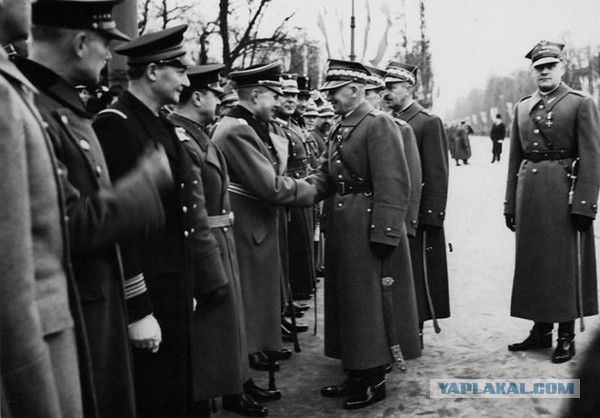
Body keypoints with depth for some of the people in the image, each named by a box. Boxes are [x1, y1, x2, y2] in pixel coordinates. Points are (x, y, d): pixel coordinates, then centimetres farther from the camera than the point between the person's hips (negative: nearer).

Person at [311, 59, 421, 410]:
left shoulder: (379, 124, -13)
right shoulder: (341, 128, 15)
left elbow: (394, 186, -19)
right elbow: (327, 176, 13)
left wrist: (384, 234, -22)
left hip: (369, 229, -9)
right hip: (342, 229, 9)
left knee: (371, 302, 1)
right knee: (348, 301, 15)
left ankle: (375, 381, 15)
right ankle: (357, 374, 29)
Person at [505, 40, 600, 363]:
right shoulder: (522, 107, 13)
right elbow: (515, 159, 13)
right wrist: (510, 204, 9)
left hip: (564, 191, -5)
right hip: (529, 191, 5)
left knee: (566, 263, 1)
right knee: (532, 262, 10)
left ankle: (567, 336, 13)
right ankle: (540, 330, 23)